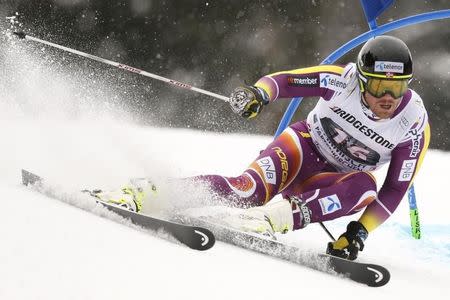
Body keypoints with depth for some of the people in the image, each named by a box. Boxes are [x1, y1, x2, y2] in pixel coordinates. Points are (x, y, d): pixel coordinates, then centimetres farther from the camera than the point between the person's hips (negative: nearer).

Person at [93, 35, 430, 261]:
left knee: (365, 187, -36)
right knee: (250, 188, -32)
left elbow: (395, 190, -12)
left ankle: (275, 217, -50)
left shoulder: (415, 126, -18)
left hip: (335, 181, 2)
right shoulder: (343, 80, -21)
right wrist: (259, 93, -39)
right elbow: (282, 80, -16)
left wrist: (360, 231, -22)